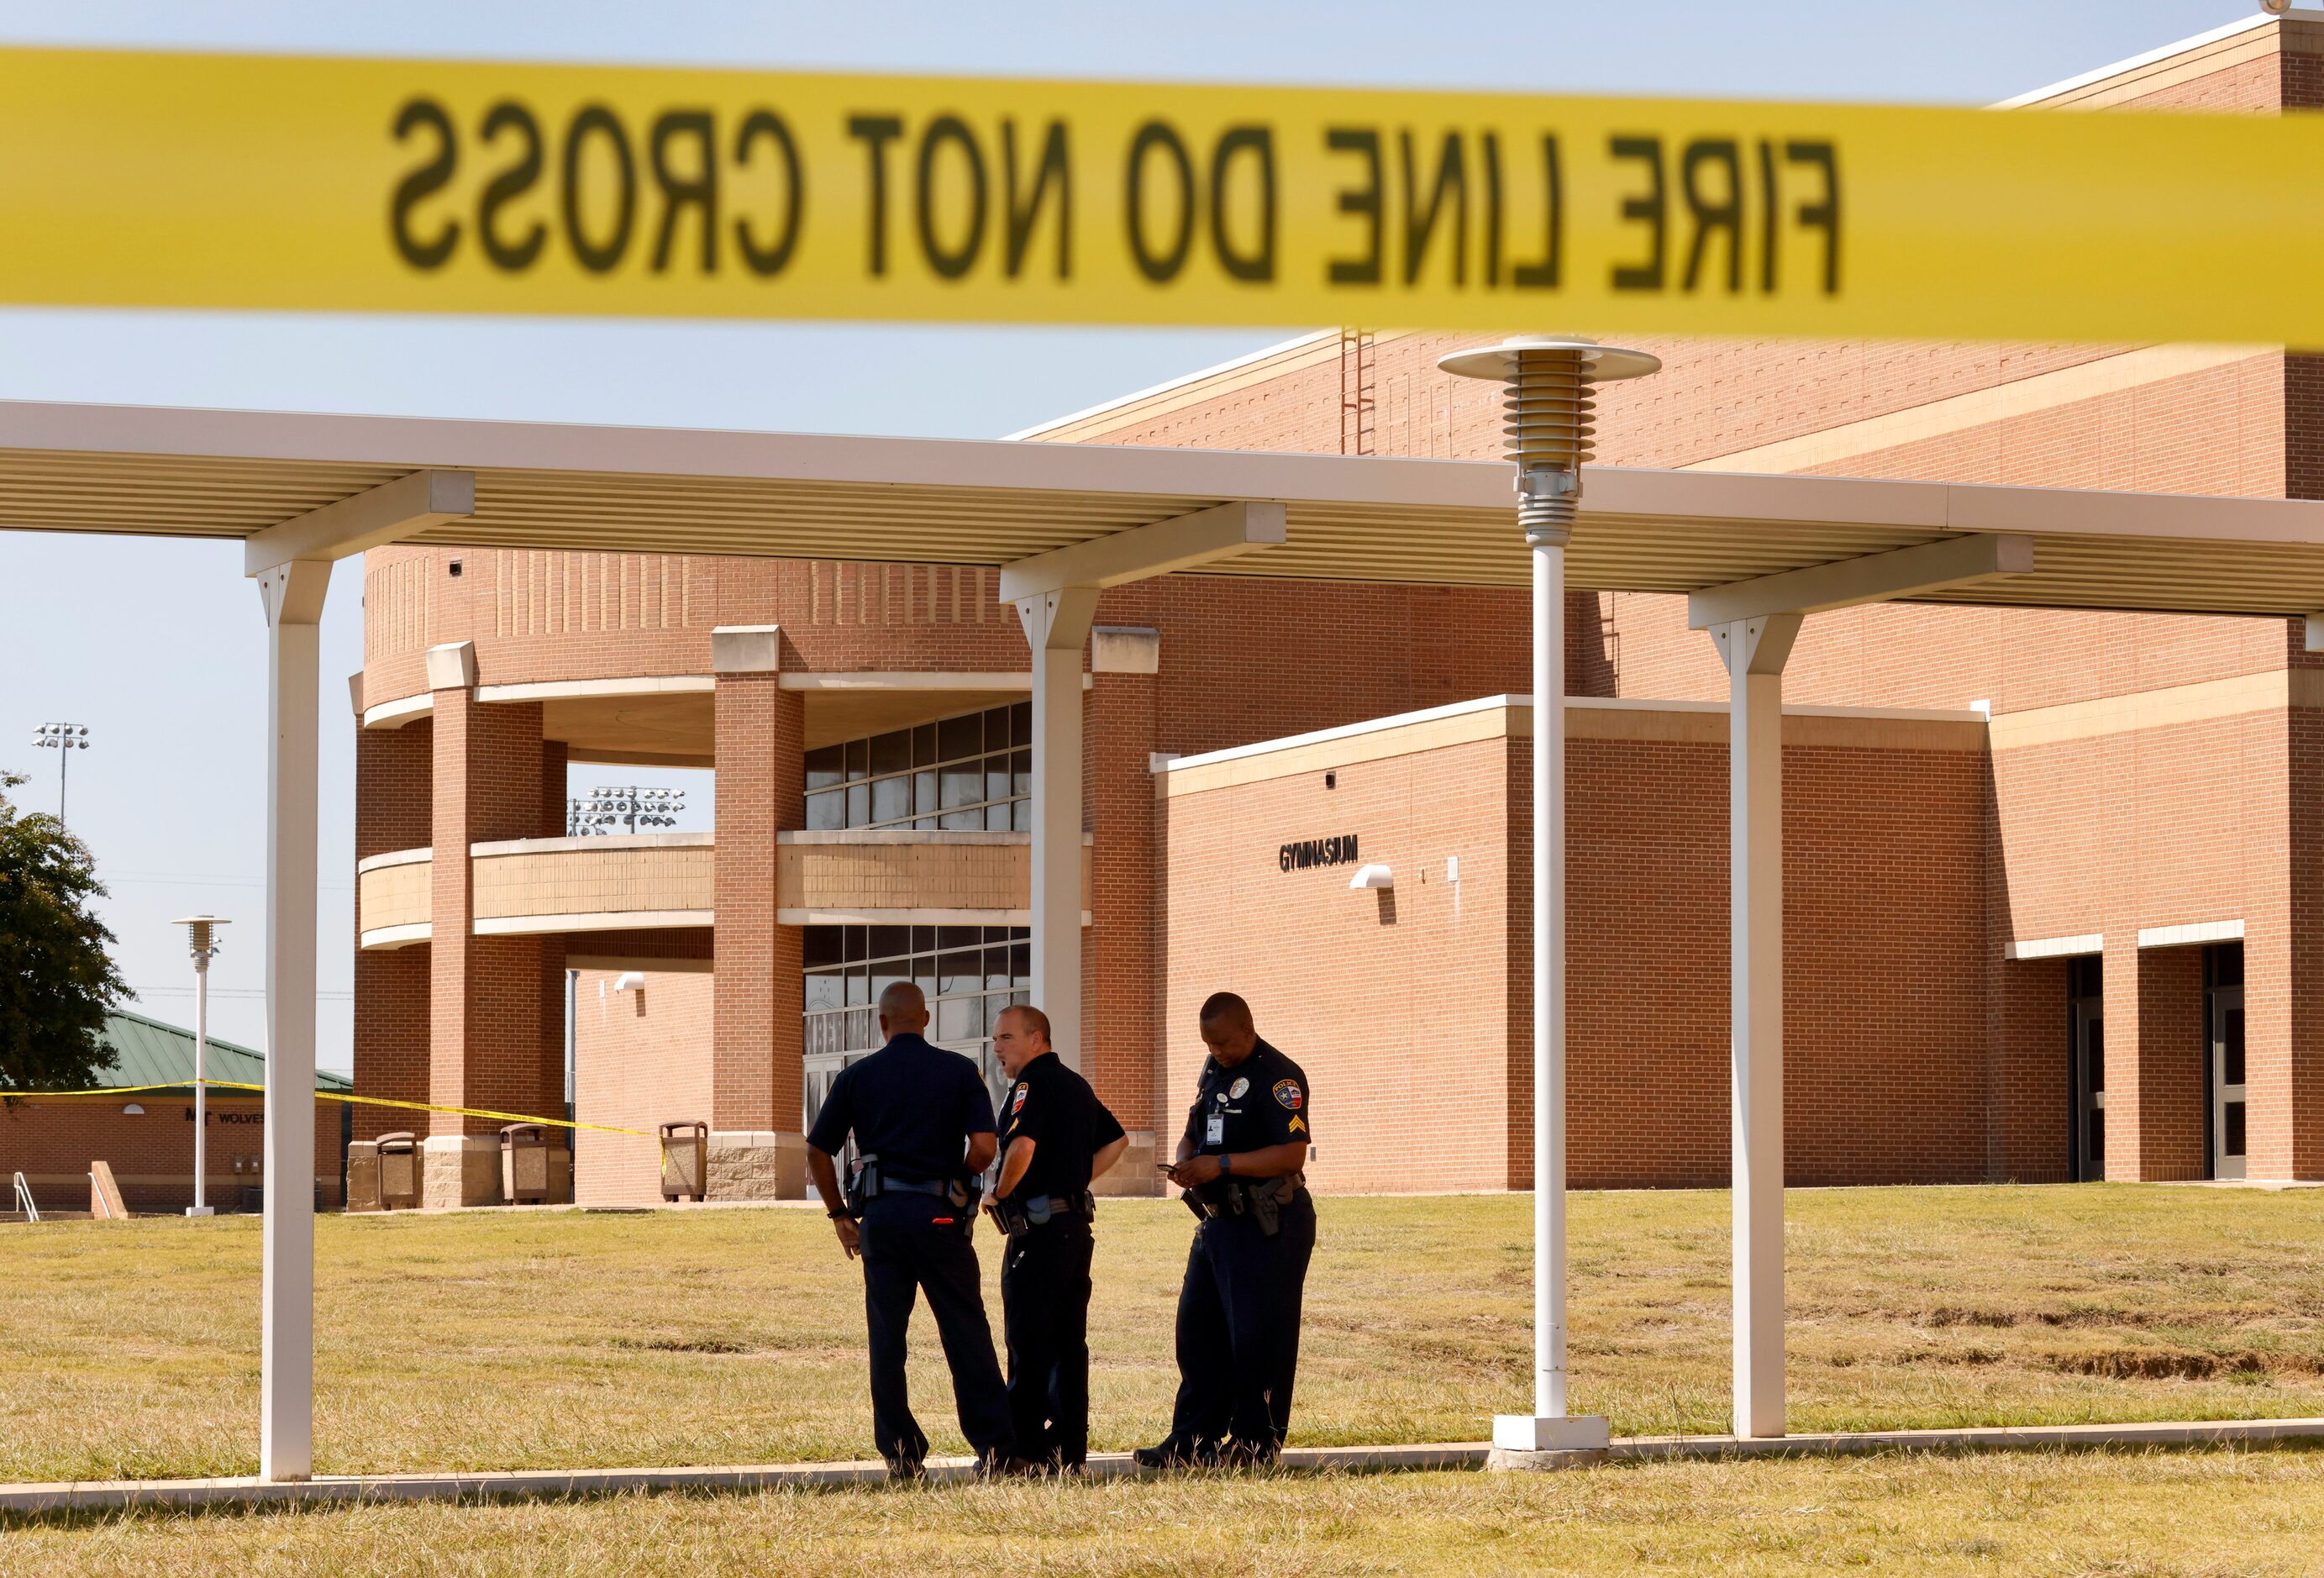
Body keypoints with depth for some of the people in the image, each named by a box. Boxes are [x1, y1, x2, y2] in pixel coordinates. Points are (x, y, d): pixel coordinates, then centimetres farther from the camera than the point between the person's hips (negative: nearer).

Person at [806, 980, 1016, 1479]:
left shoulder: (857, 1077, 6)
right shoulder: (959, 1071, 2)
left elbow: (818, 1151, 5)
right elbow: (984, 1146, -7)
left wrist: (839, 1214, 15)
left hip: (880, 1214, 1)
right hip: (939, 1214, -1)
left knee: (887, 1336, 6)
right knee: (966, 1332, 4)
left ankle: (900, 1452, 5)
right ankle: (994, 1448, 3)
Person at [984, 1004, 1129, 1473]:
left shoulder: (1032, 1084, -11)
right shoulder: (1077, 1085, 17)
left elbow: (1022, 1146, -27)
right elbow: (1116, 1141, 26)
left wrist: (999, 1194, -11)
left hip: (1037, 1229, -9)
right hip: (1076, 1226, 9)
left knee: (1028, 1347, -5)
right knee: (1069, 1343, 11)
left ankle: (1027, 1450, -5)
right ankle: (1071, 1449, 12)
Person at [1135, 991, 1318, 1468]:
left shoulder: (1278, 1076, -13)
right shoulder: (1214, 1070, 14)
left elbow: (1292, 1154, -22)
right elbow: (1193, 1133, 23)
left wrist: (1222, 1165, -24)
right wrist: (1184, 1163, -1)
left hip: (1267, 1229, -9)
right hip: (1218, 1222, 9)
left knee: (1257, 1338, -4)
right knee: (1197, 1331, 9)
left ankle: (1256, 1443, 4)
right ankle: (1193, 1439, 15)